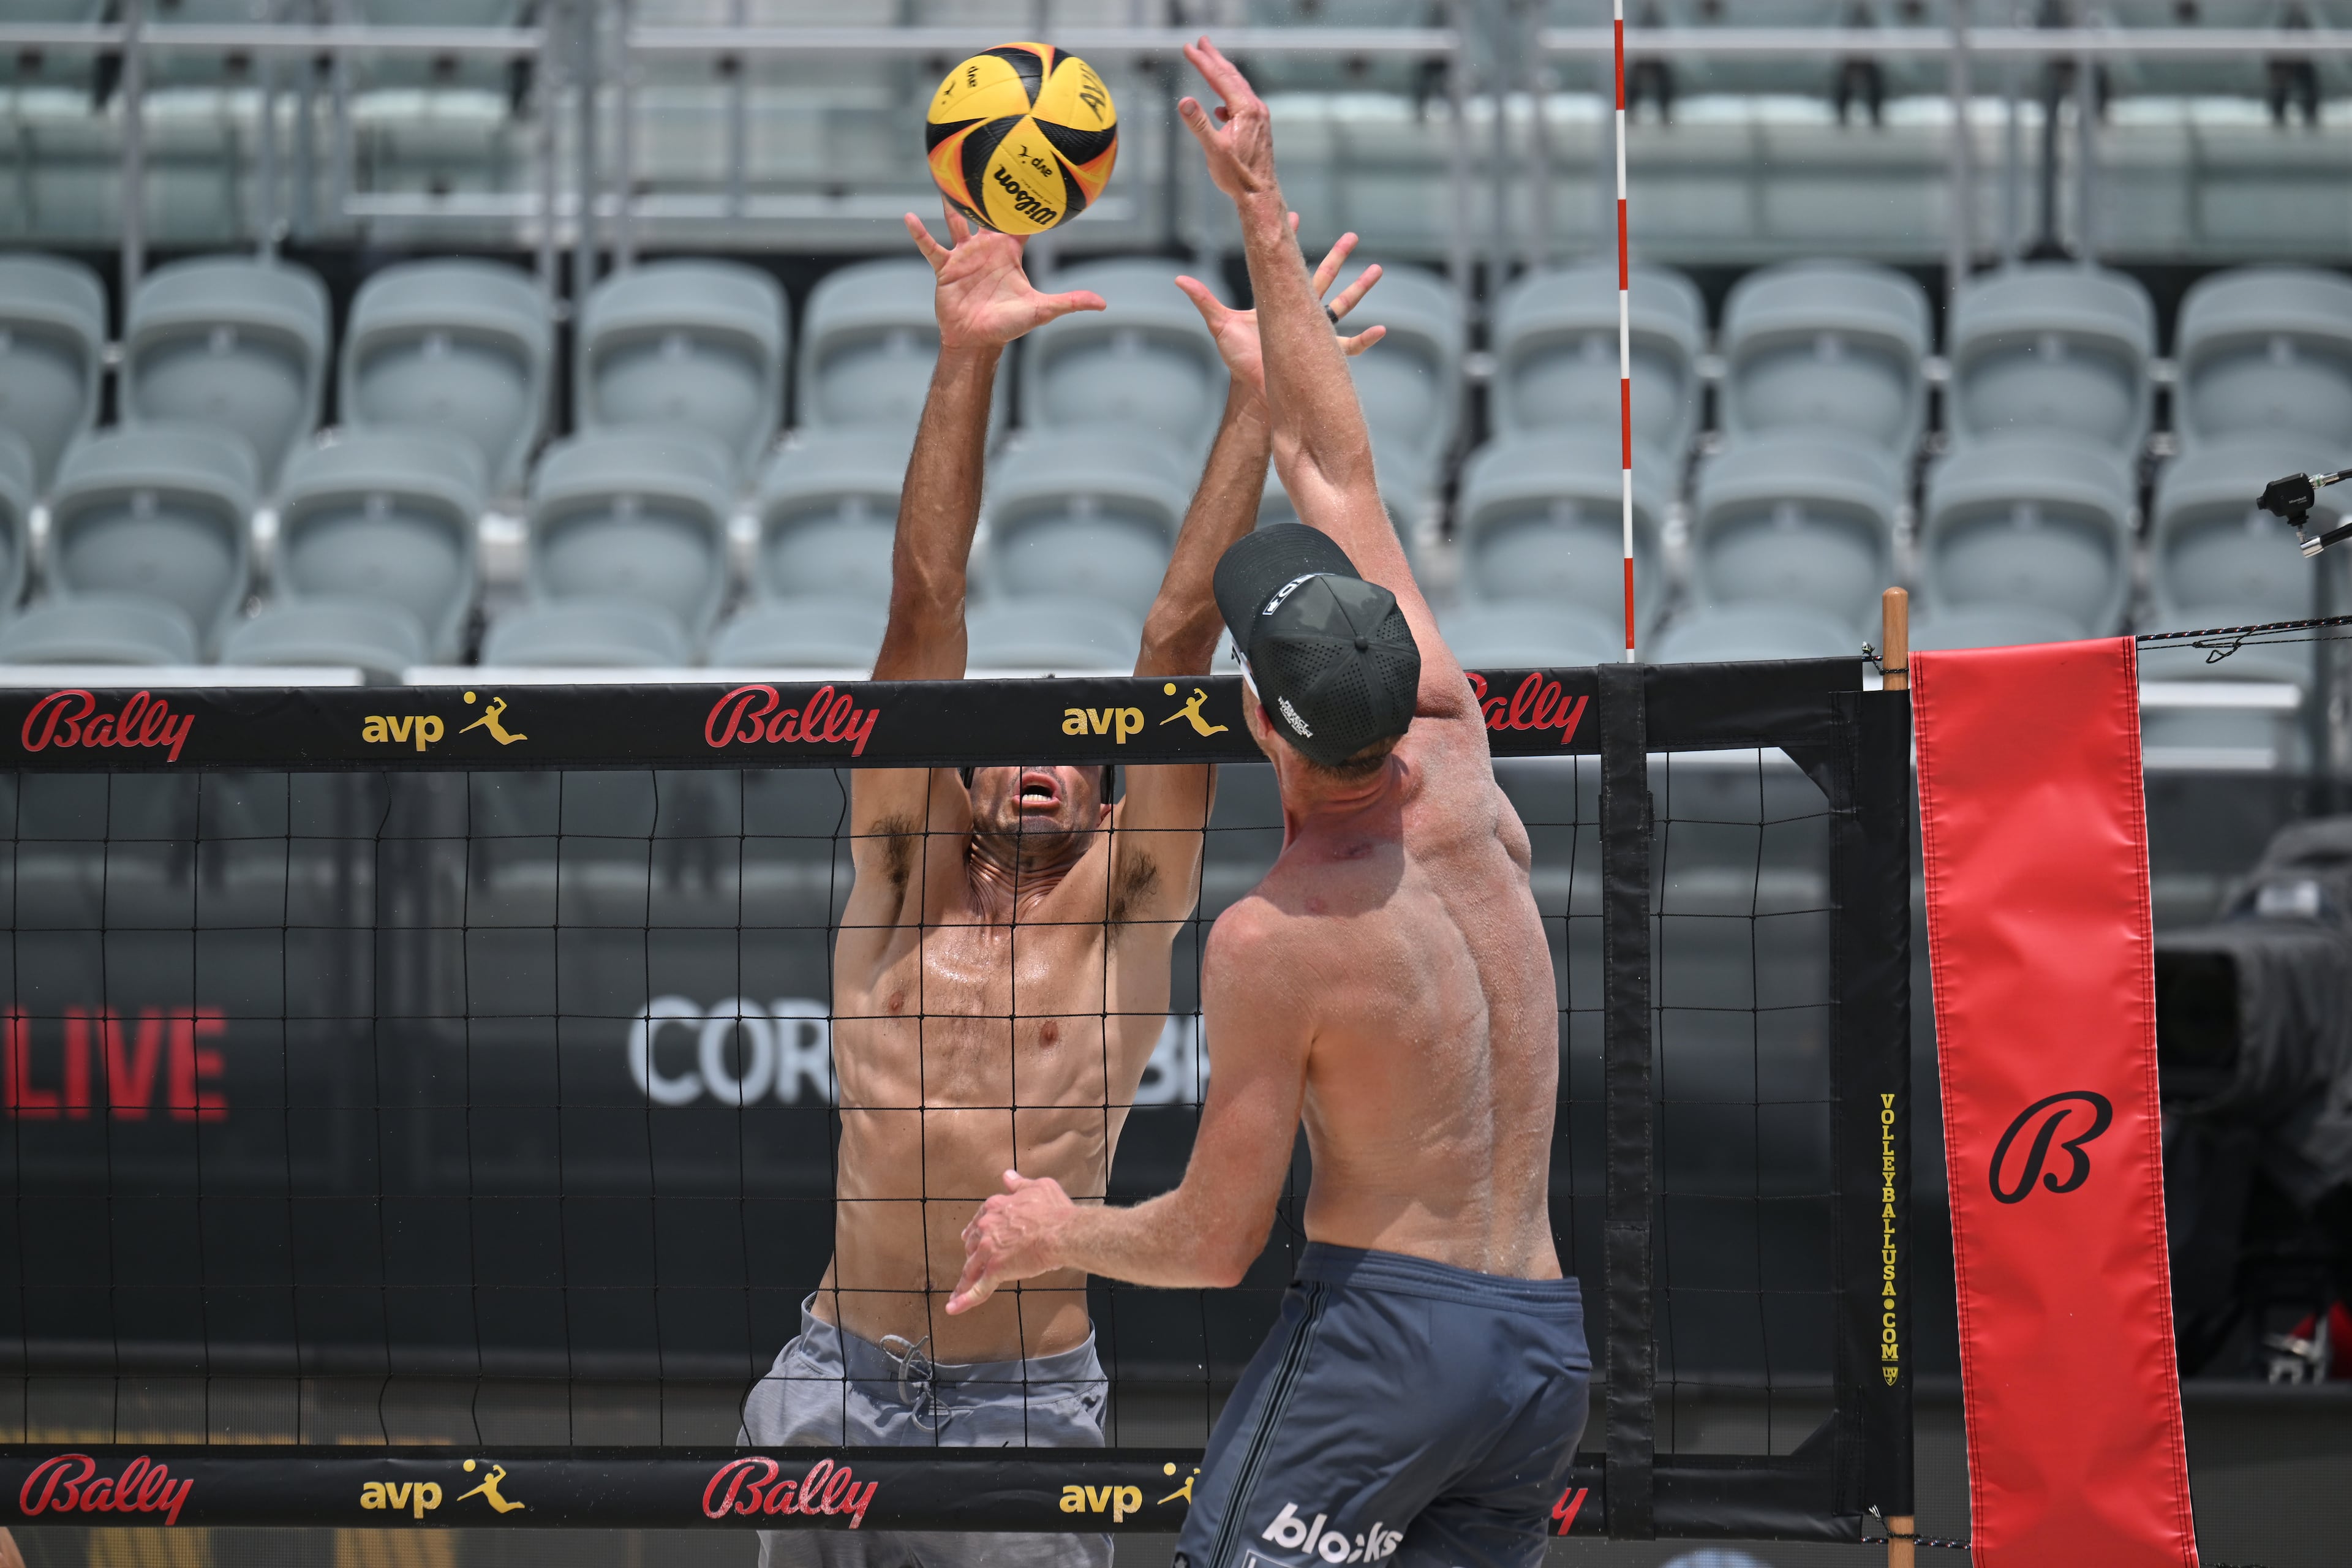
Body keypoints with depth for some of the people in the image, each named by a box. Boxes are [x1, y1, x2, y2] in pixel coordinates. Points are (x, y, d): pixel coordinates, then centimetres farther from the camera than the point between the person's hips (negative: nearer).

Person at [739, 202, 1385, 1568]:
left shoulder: (1120, 908, 4)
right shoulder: (904, 878, 7)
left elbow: (1183, 634, -1)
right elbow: (927, 604, 1)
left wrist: (1259, 399, -4)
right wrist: (967, 363, -4)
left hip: (1029, 1405, -2)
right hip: (837, 1393, 2)